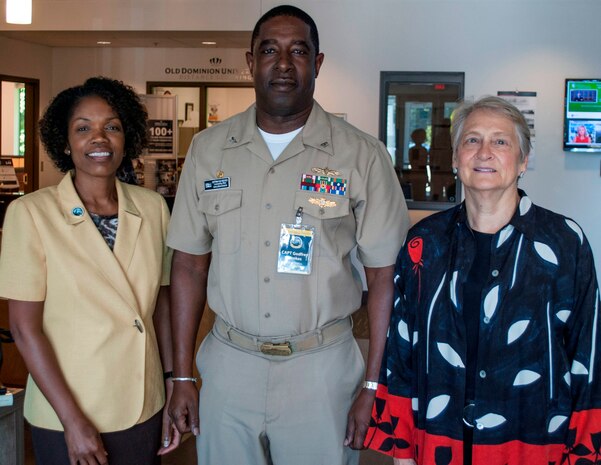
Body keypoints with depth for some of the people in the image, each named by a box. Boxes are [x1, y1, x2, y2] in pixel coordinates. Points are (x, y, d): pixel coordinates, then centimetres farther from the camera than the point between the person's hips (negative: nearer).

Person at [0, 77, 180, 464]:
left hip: (145, 412, 3)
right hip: (65, 421, -3)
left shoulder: (153, 208, -2)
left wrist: (174, 392, 3)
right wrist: (73, 420, -12)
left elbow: (162, 304, 5)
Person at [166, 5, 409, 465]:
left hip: (321, 366, -2)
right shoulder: (209, 148, 2)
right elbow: (190, 264, 5)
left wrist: (372, 386, -8)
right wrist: (182, 377, 3)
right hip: (228, 362, 2)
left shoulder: (363, 155, -7)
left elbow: (383, 274, -4)